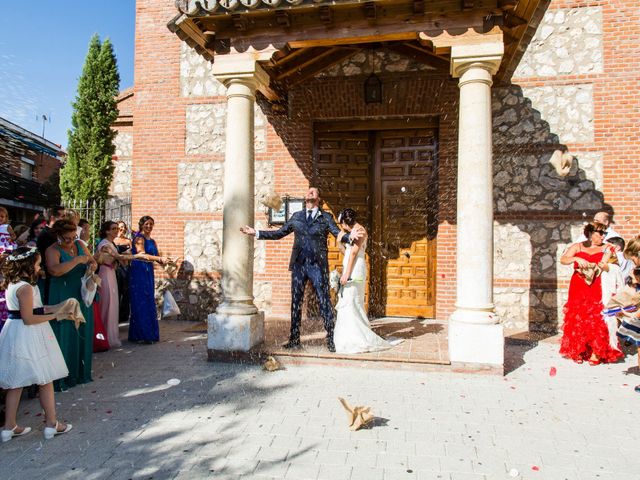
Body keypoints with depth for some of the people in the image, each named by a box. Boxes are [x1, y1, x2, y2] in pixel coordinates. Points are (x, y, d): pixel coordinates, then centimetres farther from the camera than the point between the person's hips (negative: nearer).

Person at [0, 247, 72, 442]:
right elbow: (28, 319, -22)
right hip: (28, 337, -9)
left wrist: (53, 308, 10)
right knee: (45, 380, 4)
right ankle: (51, 424, 14)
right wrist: (54, 315, -14)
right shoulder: (25, 287, -20)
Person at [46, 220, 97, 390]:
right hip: (63, 298, -5)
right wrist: (78, 260, -25)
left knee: (82, 334, 9)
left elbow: (92, 261, 11)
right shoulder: (53, 250, -10)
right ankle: (63, 377, 6)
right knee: (66, 336, -3)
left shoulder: (79, 245, 7)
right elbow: (55, 270, -27)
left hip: (82, 296, 6)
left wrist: (92, 265, -12)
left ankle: (80, 372, 20)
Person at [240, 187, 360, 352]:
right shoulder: (296, 217, 14)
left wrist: (350, 236, -27)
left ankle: (331, 339, 9)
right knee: (295, 302, 8)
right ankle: (294, 339, 19)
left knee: (324, 302, 0)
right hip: (299, 264, 3)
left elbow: (339, 234, -5)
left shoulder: (325, 217, 5)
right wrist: (256, 233, 12)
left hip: (318, 265, -3)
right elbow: (279, 233, 16)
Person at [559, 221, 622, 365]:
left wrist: (605, 266, -20)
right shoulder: (577, 247, 9)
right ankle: (577, 352, 9)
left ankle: (595, 353, 0)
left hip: (596, 289, 0)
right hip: (578, 289, 0)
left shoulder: (606, 249, 9)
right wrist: (576, 258, -23)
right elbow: (563, 259, -5)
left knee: (596, 320, -7)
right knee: (577, 319, 0)